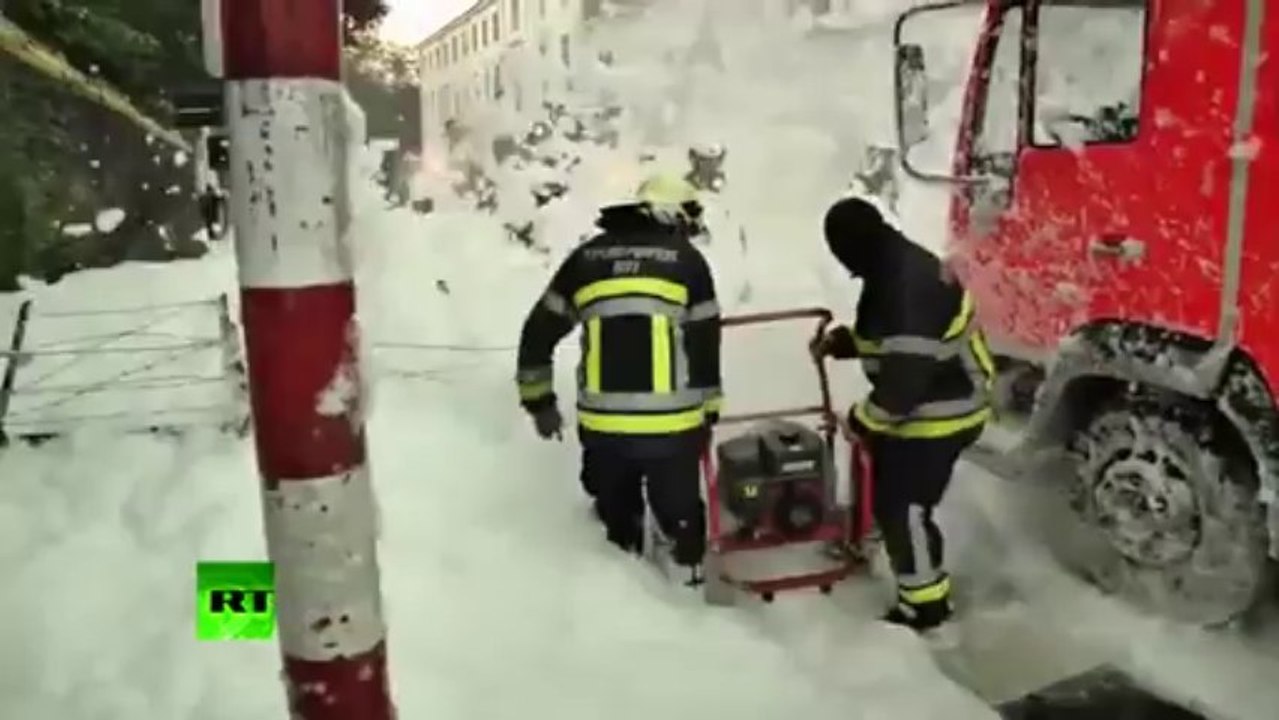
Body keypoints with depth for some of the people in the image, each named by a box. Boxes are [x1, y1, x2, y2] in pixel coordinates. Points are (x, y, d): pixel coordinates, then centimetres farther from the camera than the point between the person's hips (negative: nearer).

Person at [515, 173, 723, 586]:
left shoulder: (587, 257, 11)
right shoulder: (687, 260, 4)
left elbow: (539, 332, 13)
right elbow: (705, 345, 4)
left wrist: (539, 400, 22)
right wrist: (708, 412, 15)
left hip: (602, 422, 2)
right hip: (671, 422, -2)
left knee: (617, 512, 20)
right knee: (678, 508, 16)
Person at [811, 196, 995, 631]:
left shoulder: (907, 289, -30)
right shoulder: (896, 269, 4)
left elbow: (906, 375, -30)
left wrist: (862, 421, -18)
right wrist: (841, 342, 10)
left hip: (937, 417, -10)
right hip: (917, 409, 10)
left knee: (903, 508, -1)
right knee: (891, 499, 22)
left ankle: (925, 604, 15)